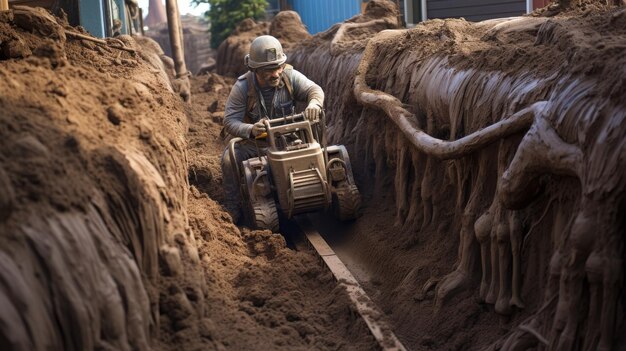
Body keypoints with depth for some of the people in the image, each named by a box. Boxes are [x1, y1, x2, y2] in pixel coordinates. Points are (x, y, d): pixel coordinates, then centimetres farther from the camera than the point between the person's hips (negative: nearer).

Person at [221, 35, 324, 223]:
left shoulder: (290, 76, -13)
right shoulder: (242, 87, -19)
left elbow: (314, 90, -17)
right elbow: (230, 121, -24)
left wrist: (313, 104, -44)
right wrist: (250, 130, -47)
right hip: (254, 142, -2)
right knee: (229, 158, -27)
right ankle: (232, 211, -15)